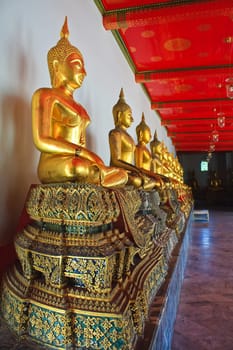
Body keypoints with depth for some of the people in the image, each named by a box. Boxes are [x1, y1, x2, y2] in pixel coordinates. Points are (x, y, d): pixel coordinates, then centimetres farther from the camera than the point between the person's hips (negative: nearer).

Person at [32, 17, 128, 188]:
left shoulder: (76, 106, 25)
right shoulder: (45, 95, 1)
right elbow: (42, 141, -13)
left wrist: (91, 157, -2)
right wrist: (82, 152, -19)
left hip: (79, 165, 8)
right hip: (53, 165, -8)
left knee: (123, 174, 0)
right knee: (94, 171, -36)